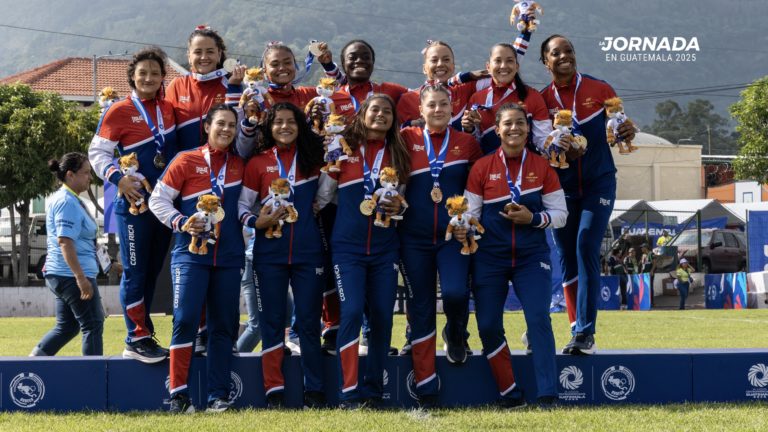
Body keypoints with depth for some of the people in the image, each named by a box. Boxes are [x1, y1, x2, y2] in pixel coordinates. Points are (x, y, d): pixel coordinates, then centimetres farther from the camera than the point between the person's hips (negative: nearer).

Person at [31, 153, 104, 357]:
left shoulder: (67, 200, 17)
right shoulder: (67, 202, -15)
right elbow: (65, 242, -24)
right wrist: (81, 277, -27)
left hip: (60, 275, 10)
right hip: (72, 275, -10)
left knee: (66, 327, 16)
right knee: (93, 326, -4)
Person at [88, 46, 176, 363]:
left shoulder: (169, 108, 8)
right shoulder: (119, 111, -7)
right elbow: (97, 151, -6)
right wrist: (118, 178, -19)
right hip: (135, 203, -6)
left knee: (153, 270, 11)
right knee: (135, 272, -3)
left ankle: (143, 336, 19)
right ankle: (137, 339, 1)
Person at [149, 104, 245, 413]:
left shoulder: (240, 166, 10)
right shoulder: (186, 161, 0)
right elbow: (158, 199, 1)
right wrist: (180, 223, -13)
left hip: (229, 257, 4)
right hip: (191, 253, -4)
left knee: (224, 326, 4)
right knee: (185, 319, -13)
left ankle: (219, 396, 9)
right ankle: (178, 395, -9)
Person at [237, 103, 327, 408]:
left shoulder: (312, 158, 6)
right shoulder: (258, 163, 3)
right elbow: (241, 206, 4)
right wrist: (257, 222, -13)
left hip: (308, 251, 1)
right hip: (270, 252, 0)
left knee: (309, 320, 2)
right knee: (272, 320, 3)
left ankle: (314, 391, 8)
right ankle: (274, 392, 7)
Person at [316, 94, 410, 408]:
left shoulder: (397, 155, 8)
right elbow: (323, 196, 5)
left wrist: (400, 207, -4)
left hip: (385, 248, 3)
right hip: (348, 247, -3)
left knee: (382, 317, 3)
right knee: (352, 312, -14)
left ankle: (373, 391, 13)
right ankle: (349, 392, -10)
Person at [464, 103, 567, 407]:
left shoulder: (542, 166, 1)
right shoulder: (482, 167, 0)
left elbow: (560, 214, 2)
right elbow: (470, 214, 3)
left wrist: (532, 218, -14)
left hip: (532, 256, -1)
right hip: (490, 257, 1)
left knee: (539, 319, -13)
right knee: (488, 326, -1)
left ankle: (548, 397, -10)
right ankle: (510, 395, 12)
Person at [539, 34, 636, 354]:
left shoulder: (599, 89, -2)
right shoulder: (542, 99, 1)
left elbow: (620, 125, 4)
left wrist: (627, 133, -20)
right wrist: (558, 148, -20)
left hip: (598, 183, -2)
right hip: (562, 187, 3)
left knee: (586, 250, -15)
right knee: (567, 257, 5)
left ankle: (585, 333, -15)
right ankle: (577, 331, 14)